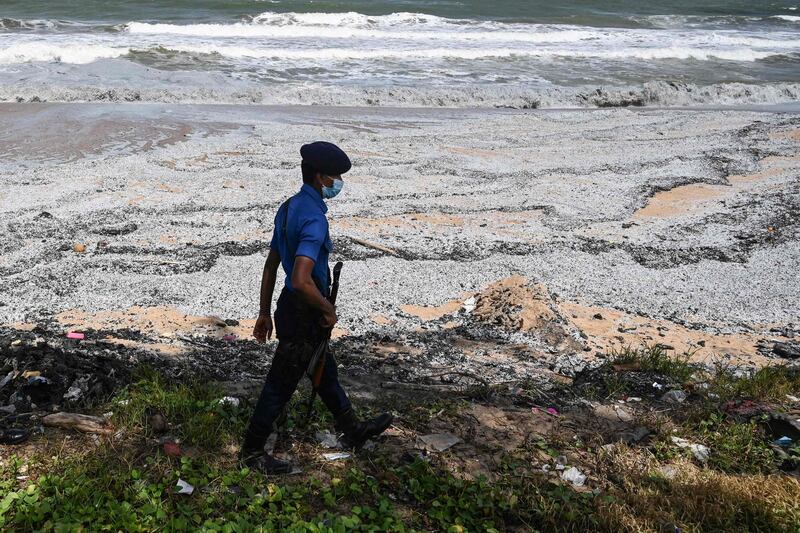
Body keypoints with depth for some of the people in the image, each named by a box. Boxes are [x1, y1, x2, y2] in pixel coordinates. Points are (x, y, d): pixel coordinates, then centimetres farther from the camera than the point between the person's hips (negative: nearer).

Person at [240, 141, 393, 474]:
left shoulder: (289, 207, 5)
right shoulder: (314, 219, -26)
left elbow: (271, 265, 11)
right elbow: (300, 281, -36)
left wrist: (265, 313, 18)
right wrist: (328, 310, -19)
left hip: (291, 308, 10)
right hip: (303, 316, -10)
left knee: (326, 372, 24)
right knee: (280, 385, 7)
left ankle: (352, 431, 43)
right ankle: (253, 451, 25)